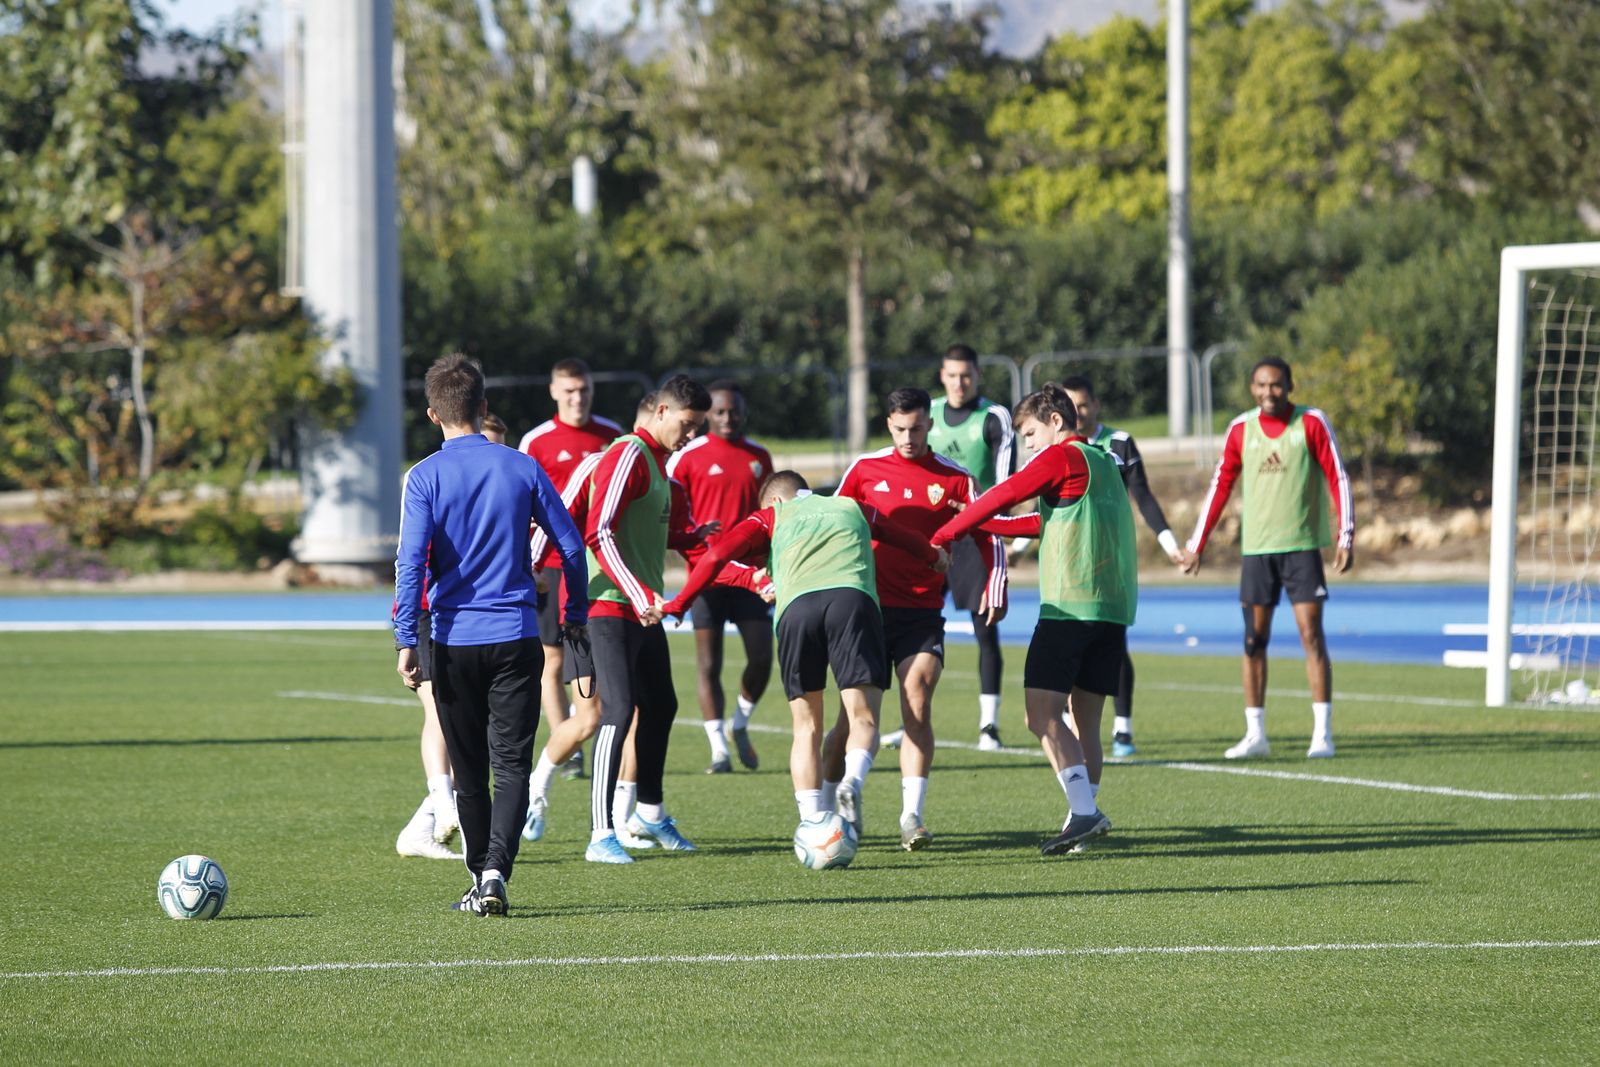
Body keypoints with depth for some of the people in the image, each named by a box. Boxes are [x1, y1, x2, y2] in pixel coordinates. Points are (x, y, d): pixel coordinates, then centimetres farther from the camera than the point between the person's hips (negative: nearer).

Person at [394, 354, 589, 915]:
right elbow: (571, 544, 6)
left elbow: (411, 561, -13)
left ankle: (480, 875, 18)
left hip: (455, 641, 0)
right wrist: (576, 613, 20)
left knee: (469, 769, 12)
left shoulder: (425, 477, -5)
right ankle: (495, 871, -18)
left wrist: (406, 641, -11)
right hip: (516, 637, 0)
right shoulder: (522, 468, 2)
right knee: (511, 763, -1)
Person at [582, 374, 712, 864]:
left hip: (644, 609, 10)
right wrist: (639, 595, -31)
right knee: (618, 711, -14)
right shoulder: (628, 456, -14)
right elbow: (599, 535, -23)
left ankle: (651, 813, 35)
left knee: (661, 706, 18)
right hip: (611, 606, -10)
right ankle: (601, 836, -14)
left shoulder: (658, 460, 17)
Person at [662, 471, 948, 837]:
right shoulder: (854, 508, 33)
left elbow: (718, 555, 11)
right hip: (853, 598, 0)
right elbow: (902, 537, 50)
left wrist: (679, 604, 19)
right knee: (863, 718, -1)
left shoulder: (771, 517, 26)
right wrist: (935, 557, 70)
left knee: (807, 727, 10)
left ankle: (813, 821, -1)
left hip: (796, 607, 0)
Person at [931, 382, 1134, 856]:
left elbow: (1000, 497, -6)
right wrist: (986, 525, 29)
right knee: (1085, 717, 11)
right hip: (1113, 608, 9)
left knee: (1043, 713, -11)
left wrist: (944, 535, 3)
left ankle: (1084, 811, -22)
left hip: (1068, 605, -9)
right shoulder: (1103, 463, 22)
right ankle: (1087, 810, 7)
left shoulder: (1061, 457, -4)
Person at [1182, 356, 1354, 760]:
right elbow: (1221, 485, 11)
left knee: (1312, 635, -8)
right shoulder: (1241, 429, 6)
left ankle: (1322, 733, -7)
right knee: (1254, 639, 2)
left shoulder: (1312, 423, -2)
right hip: (1256, 548, 3)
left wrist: (1346, 535, -11)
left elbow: (1338, 479, -3)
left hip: (1302, 545, -3)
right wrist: (1196, 544, 10)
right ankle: (1255, 734, 7)